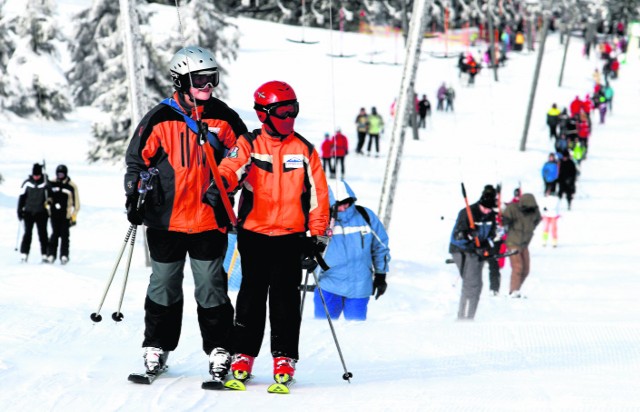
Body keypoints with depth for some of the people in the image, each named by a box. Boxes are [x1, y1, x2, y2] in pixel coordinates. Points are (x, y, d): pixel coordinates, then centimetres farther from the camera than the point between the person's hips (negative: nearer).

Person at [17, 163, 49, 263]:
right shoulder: (27, 183, 1)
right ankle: (24, 254, -2)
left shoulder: (45, 183, -1)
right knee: (27, 233, -2)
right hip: (28, 212, 0)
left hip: (41, 213, 0)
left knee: (42, 234, 2)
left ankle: (45, 254, 6)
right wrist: (20, 211, 3)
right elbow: (22, 197, 6)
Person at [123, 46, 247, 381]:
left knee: (211, 286, 0)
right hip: (166, 219, 0)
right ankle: (156, 347, 20)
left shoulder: (223, 118, 3)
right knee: (164, 286, 9)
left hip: (210, 219, 0)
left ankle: (218, 349, 7)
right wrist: (134, 196, -2)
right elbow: (137, 160, 6)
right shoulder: (160, 119, -2)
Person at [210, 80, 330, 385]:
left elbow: (318, 195, 8)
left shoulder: (304, 150, 6)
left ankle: (284, 359, 4)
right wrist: (220, 183, -43)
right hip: (254, 233, 0)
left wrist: (316, 237, 2)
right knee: (251, 294, 4)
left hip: (291, 236, 0)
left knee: (285, 297, -2)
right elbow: (234, 166, -19)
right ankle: (243, 356, 12)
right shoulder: (249, 144, 2)